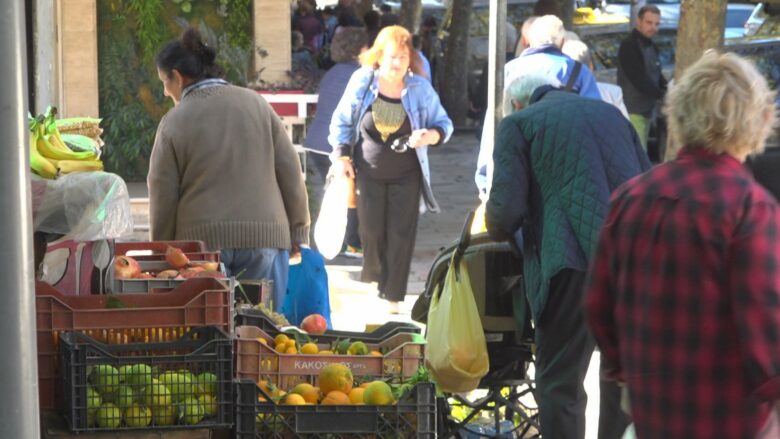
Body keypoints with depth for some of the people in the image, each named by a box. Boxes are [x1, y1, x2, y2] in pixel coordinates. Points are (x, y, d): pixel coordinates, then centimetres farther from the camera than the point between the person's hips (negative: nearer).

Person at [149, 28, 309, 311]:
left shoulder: (173, 122, -1)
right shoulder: (255, 104, 7)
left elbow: (163, 195, -1)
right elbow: (290, 171, 6)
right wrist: (298, 231, 12)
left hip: (202, 239, -2)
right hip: (265, 235, 2)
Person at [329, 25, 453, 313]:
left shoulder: (420, 88, -8)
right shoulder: (362, 81, -7)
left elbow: (444, 124, -1)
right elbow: (342, 121, 5)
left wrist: (430, 136, -23)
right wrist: (342, 155, -3)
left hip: (406, 175, -1)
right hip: (368, 172, 1)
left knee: (400, 236, -1)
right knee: (371, 233, 5)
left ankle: (393, 297, 7)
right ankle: (372, 287, 26)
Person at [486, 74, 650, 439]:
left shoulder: (518, 123, 6)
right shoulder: (609, 112, 20)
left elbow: (507, 207, -3)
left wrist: (497, 231, 18)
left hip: (574, 260, -5)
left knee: (561, 385, 4)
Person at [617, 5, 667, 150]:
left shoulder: (651, 47, 15)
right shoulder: (629, 46, -13)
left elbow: (656, 76, 16)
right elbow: (639, 79, -19)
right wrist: (662, 95, -16)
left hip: (646, 109, 9)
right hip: (632, 110, -9)